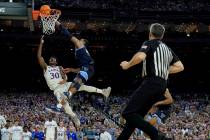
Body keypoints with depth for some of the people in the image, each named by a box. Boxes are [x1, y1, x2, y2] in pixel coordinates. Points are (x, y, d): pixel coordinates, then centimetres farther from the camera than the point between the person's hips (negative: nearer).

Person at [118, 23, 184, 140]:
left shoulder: (149, 44, -1)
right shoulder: (167, 49, 21)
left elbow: (140, 56, -21)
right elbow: (180, 67, 18)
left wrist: (127, 65, -5)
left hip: (151, 83, -9)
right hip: (162, 85, 9)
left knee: (128, 114, -15)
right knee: (136, 115, 14)